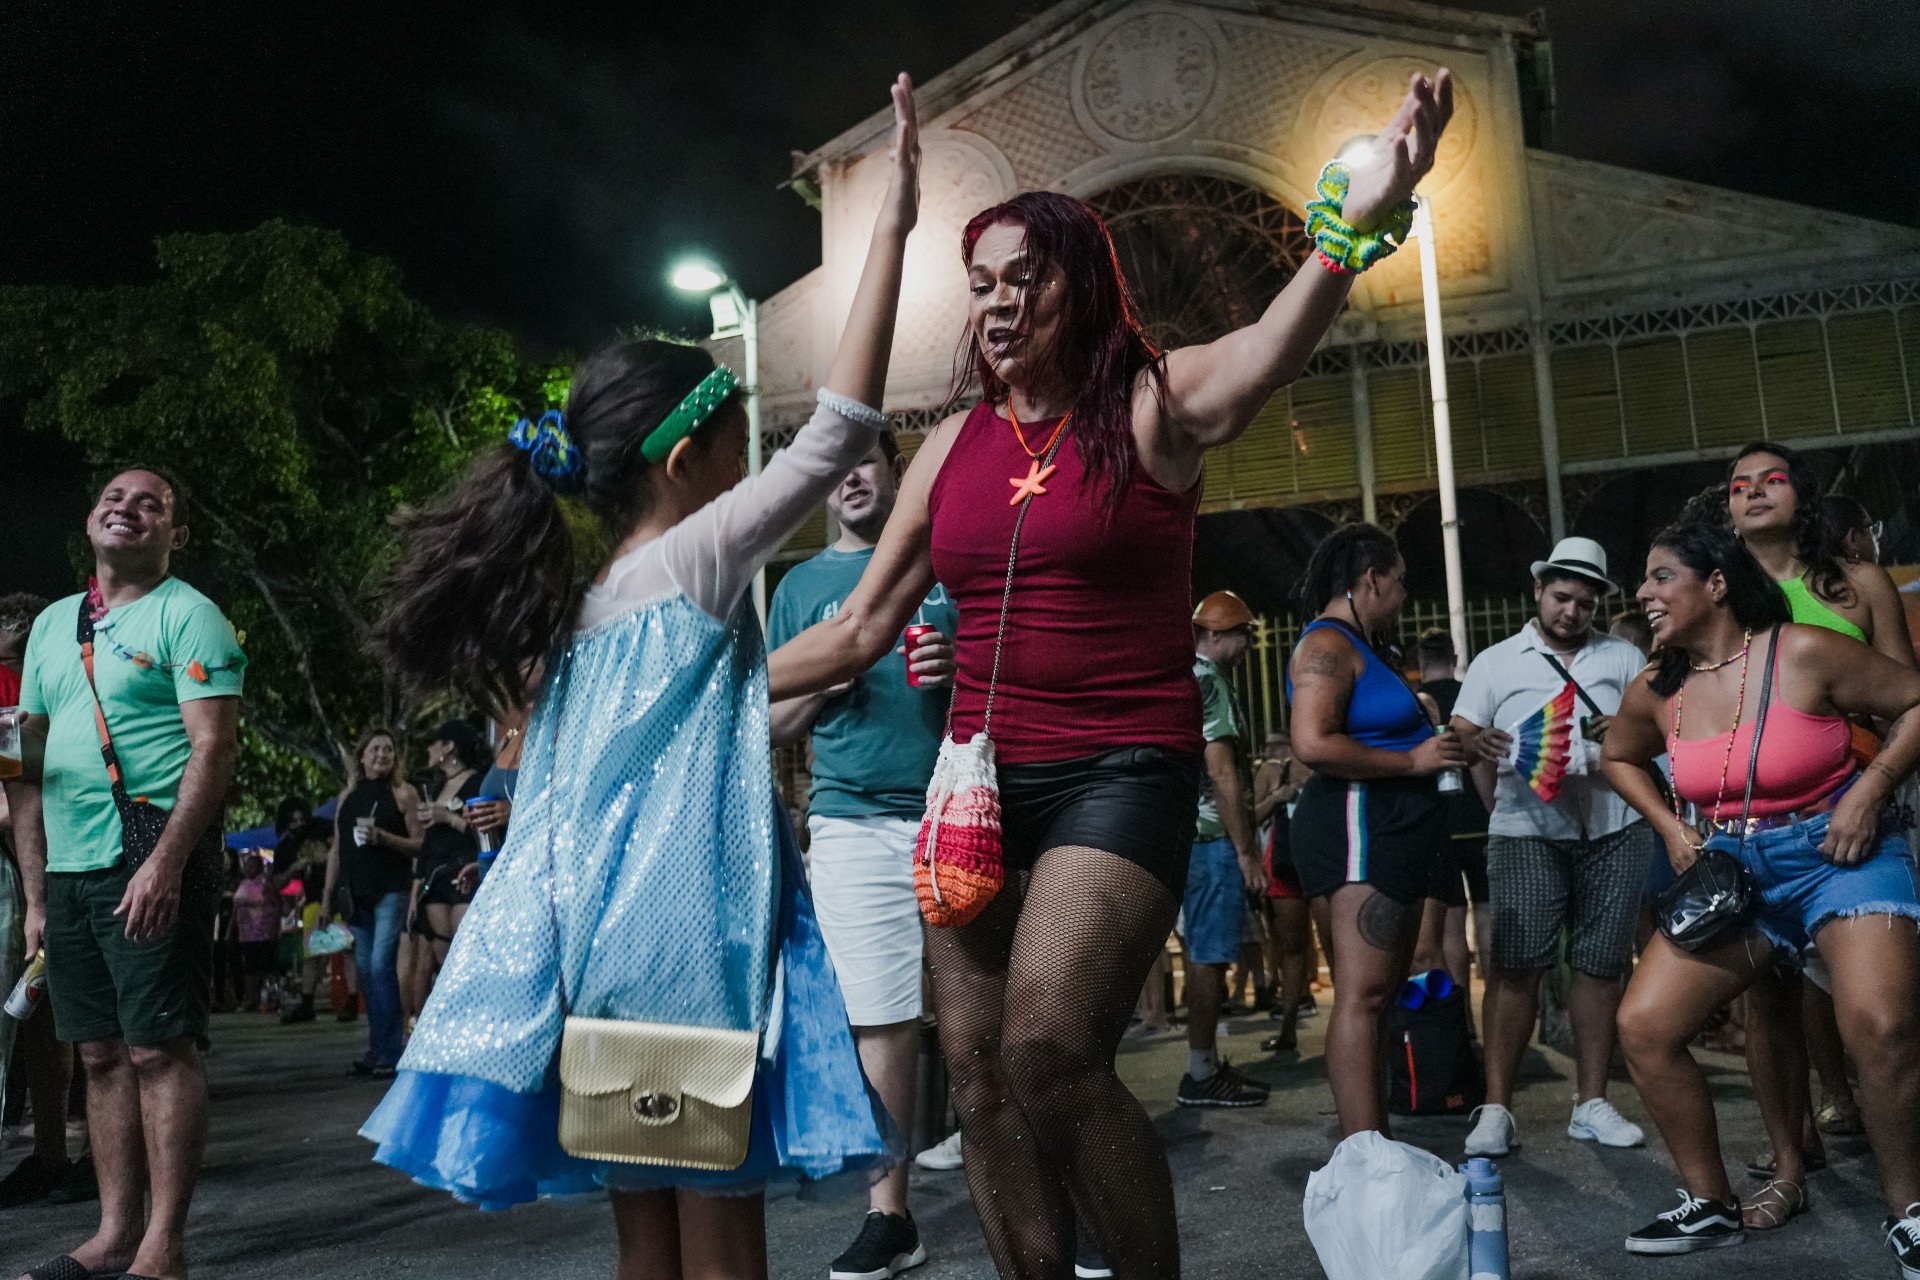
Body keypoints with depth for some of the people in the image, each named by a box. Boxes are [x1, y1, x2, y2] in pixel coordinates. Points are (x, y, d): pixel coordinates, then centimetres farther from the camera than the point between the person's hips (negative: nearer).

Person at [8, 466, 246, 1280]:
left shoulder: (187, 616, -3)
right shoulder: (53, 625, 18)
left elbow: (214, 749, -12)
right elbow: (30, 764, 19)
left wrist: (165, 862, -22)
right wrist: (36, 892, 14)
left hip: (151, 868, -7)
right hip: (70, 870, 7)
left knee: (159, 1048, -5)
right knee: (102, 1053, 11)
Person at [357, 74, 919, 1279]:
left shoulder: (590, 605, 13)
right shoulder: (697, 560, -8)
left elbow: (557, 810, 16)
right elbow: (836, 436, -13)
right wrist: (891, 231, -10)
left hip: (610, 935, 8)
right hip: (693, 935, -8)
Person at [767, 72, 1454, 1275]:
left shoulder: (1153, 405, -2)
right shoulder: (953, 445, 10)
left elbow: (1272, 349, -25)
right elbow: (860, 631, 15)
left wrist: (1355, 225, -43)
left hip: (1124, 771, -5)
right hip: (980, 773, 5)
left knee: (1049, 1053, -20)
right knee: (979, 1077, 5)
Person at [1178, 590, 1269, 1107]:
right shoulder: (1207, 681, -11)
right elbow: (1222, 773, -17)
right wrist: (1246, 852, -15)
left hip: (1193, 836, 10)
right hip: (1212, 837, -10)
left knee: (1205, 955, 12)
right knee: (1208, 956, -6)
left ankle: (1208, 1063, 18)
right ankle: (1201, 1074, -2)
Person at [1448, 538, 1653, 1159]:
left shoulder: (1624, 658, 15)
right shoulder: (1496, 662, 11)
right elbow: (1460, 735, 5)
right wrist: (1481, 744, -19)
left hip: (1615, 830, 2)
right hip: (1527, 832, -2)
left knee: (1601, 965, 5)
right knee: (1516, 965, -9)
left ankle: (1592, 1103, 16)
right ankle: (1496, 1108, -3)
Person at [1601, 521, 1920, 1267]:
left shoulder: (1802, 653, -13)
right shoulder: (1655, 693, 2)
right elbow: (1620, 759, 22)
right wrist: (1671, 829, 8)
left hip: (1837, 856, -5)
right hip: (1731, 872, 6)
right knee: (1642, 1026, -6)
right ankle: (1711, 1206, 12)